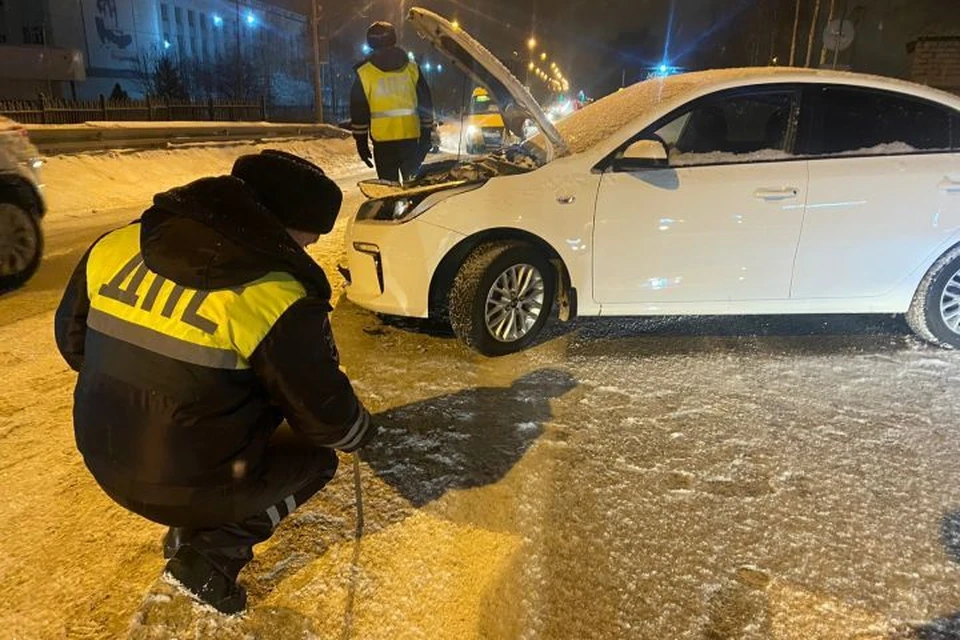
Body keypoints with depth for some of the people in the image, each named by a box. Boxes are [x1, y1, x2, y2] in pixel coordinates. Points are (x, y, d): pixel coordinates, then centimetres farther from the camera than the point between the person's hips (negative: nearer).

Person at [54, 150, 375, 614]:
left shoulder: (116, 246, -6)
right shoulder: (274, 296, -24)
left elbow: (72, 337, 9)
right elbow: (325, 412, -15)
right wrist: (360, 431, 8)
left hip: (104, 462, 6)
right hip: (190, 485, -6)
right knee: (316, 459, 17)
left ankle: (187, 533, 26)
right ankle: (213, 555, 4)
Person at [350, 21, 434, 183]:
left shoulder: (364, 73, 0)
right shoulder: (412, 67, 5)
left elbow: (358, 110, 1)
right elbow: (426, 104, 7)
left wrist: (361, 142, 8)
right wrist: (426, 136, 14)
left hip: (383, 140, -1)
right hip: (411, 137, 2)